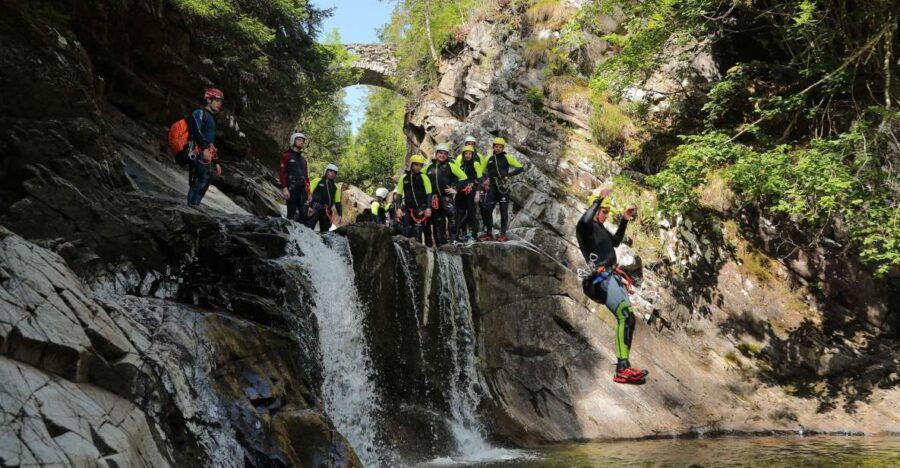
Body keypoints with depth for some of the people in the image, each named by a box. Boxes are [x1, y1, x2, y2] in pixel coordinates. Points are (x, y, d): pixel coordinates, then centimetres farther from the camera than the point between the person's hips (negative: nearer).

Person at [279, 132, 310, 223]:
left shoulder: (303, 159, 24)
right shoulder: (287, 156, 3)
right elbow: (281, 172, -5)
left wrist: (308, 192, 18)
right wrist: (284, 188, -16)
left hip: (302, 190, 6)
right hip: (291, 189, -6)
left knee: (304, 213, -4)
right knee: (292, 214, -9)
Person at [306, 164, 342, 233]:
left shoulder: (335, 187, 19)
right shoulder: (318, 181, 7)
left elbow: (337, 202, 20)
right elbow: (309, 192, -1)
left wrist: (339, 214, 10)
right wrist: (308, 205, -14)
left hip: (326, 212, 5)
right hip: (315, 208, -5)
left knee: (325, 230, 6)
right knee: (309, 227, -19)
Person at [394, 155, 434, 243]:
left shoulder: (423, 177, 1)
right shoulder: (404, 178, 8)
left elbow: (429, 194, -1)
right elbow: (399, 194, 10)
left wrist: (428, 208, -11)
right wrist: (398, 208, -1)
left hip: (421, 208, -2)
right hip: (408, 208, 2)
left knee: (418, 231, -10)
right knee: (407, 232, -1)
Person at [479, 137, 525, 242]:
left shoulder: (507, 158, 1)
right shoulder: (489, 159, 10)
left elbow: (520, 168, 1)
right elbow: (482, 171, 20)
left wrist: (509, 175, -9)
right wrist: (484, 180, 3)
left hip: (503, 187, -3)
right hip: (491, 187, 3)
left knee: (504, 211, 1)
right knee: (487, 210, -3)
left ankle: (503, 234, 8)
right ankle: (489, 234, 4)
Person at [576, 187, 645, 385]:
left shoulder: (600, 228, 23)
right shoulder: (585, 227, -5)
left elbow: (615, 242, 39)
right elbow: (584, 221, -31)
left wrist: (624, 220, 31)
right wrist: (599, 199, -26)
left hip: (613, 277, 10)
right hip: (602, 278, -10)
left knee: (627, 319, 7)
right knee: (625, 316, -23)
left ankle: (624, 367, 10)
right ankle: (622, 370, -30)